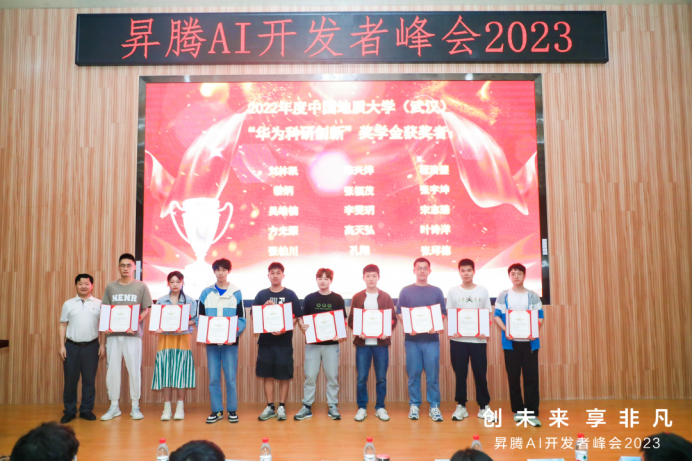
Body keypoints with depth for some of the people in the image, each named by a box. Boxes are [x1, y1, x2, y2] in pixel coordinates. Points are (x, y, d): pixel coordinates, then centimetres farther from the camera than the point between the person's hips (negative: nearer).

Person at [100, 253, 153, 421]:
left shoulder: (141, 286, 4)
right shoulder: (111, 287, 11)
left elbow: (146, 310, 2)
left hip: (133, 334, -2)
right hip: (114, 335, 2)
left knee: (134, 370, 1)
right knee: (112, 369, 5)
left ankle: (135, 406, 11)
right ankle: (114, 406, 16)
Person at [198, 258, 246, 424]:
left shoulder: (236, 293, 3)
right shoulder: (206, 293, 6)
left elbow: (242, 319, 1)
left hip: (231, 342, -1)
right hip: (211, 341, 1)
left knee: (231, 378, 1)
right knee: (214, 378, 5)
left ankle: (232, 410, 13)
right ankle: (217, 411, 15)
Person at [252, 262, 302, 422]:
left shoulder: (290, 294, 1)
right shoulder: (261, 295, 7)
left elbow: (297, 317, -2)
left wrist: (284, 329, -17)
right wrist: (264, 308, -12)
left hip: (284, 341, -2)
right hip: (265, 341, 2)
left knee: (284, 376, 4)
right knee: (267, 375, 8)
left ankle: (282, 407, 17)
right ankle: (270, 407, 19)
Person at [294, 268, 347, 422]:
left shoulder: (338, 299, 3)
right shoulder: (310, 298, 5)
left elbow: (343, 320, 4)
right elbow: (302, 318, 7)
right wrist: (302, 325, -14)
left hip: (331, 343, 0)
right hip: (313, 342, 1)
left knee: (332, 376, 4)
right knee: (310, 376, 2)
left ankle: (333, 407, 15)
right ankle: (307, 407, 12)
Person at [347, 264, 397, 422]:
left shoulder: (386, 297, 6)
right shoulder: (357, 297, 6)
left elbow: (394, 319, 5)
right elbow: (351, 320, 5)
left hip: (381, 343, 0)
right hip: (362, 343, 0)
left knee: (381, 378, 6)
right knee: (361, 378, 2)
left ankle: (380, 408, 19)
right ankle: (362, 408, 15)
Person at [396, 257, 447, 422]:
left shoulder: (437, 291, 9)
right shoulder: (405, 291, 6)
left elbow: (443, 313, 8)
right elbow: (399, 313, 5)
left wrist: (435, 326, -12)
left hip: (431, 338, 0)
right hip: (412, 338, 0)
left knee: (433, 374, 0)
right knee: (413, 374, 4)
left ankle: (434, 406, 9)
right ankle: (414, 405, 14)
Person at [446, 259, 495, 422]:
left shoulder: (483, 291, 6)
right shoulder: (452, 292, 4)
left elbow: (488, 315, 7)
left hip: (478, 339, 0)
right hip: (458, 339, 0)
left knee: (480, 373, 4)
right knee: (460, 374, 4)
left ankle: (484, 405, 17)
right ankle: (461, 406, 15)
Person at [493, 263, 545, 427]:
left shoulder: (533, 296, 7)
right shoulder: (503, 296, 5)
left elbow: (541, 317, 5)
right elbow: (496, 316, 1)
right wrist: (505, 330, -15)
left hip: (529, 341, 0)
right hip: (511, 341, 0)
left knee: (531, 377, -3)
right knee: (513, 377, 6)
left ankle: (532, 413, 4)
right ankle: (518, 410, 18)